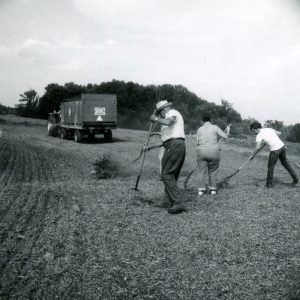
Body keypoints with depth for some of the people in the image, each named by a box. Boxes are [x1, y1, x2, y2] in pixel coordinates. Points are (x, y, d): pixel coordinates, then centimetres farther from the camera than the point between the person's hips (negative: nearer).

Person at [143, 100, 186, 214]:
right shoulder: (170, 118, 31)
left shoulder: (172, 113, 2)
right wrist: (150, 146, 30)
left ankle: (178, 203, -17)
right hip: (178, 146, 10)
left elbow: (168, 122, -25)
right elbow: (165, 141, 30)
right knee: (171, 175, 14)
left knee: (167, 175, -12)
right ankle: (168, 202, 19)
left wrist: (156, 118, -9)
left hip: (174, 145, -10)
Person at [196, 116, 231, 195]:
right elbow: (225, 136, -2)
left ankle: (201, 189, 4)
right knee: (213, 172, 11)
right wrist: (228, 130, 19)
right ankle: (212, 189, 13)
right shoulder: (215, 127, 2)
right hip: (213, 152, -1)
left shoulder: (199, 129, 9)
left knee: (202, 172, 7)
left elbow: (197, 142, 8)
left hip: (201, 152, 1)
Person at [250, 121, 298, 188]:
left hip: (275, 150, -7)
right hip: (282, 146, 7)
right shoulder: (269, 129, 13)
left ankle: (269, 184, 18)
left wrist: (252, 156, 1)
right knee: (285, 163, 24)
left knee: (270, 167, 9)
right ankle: (295, 178, 29)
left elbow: (257, 148, -12)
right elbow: (279, 133, 26)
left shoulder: (259, 135, -7)